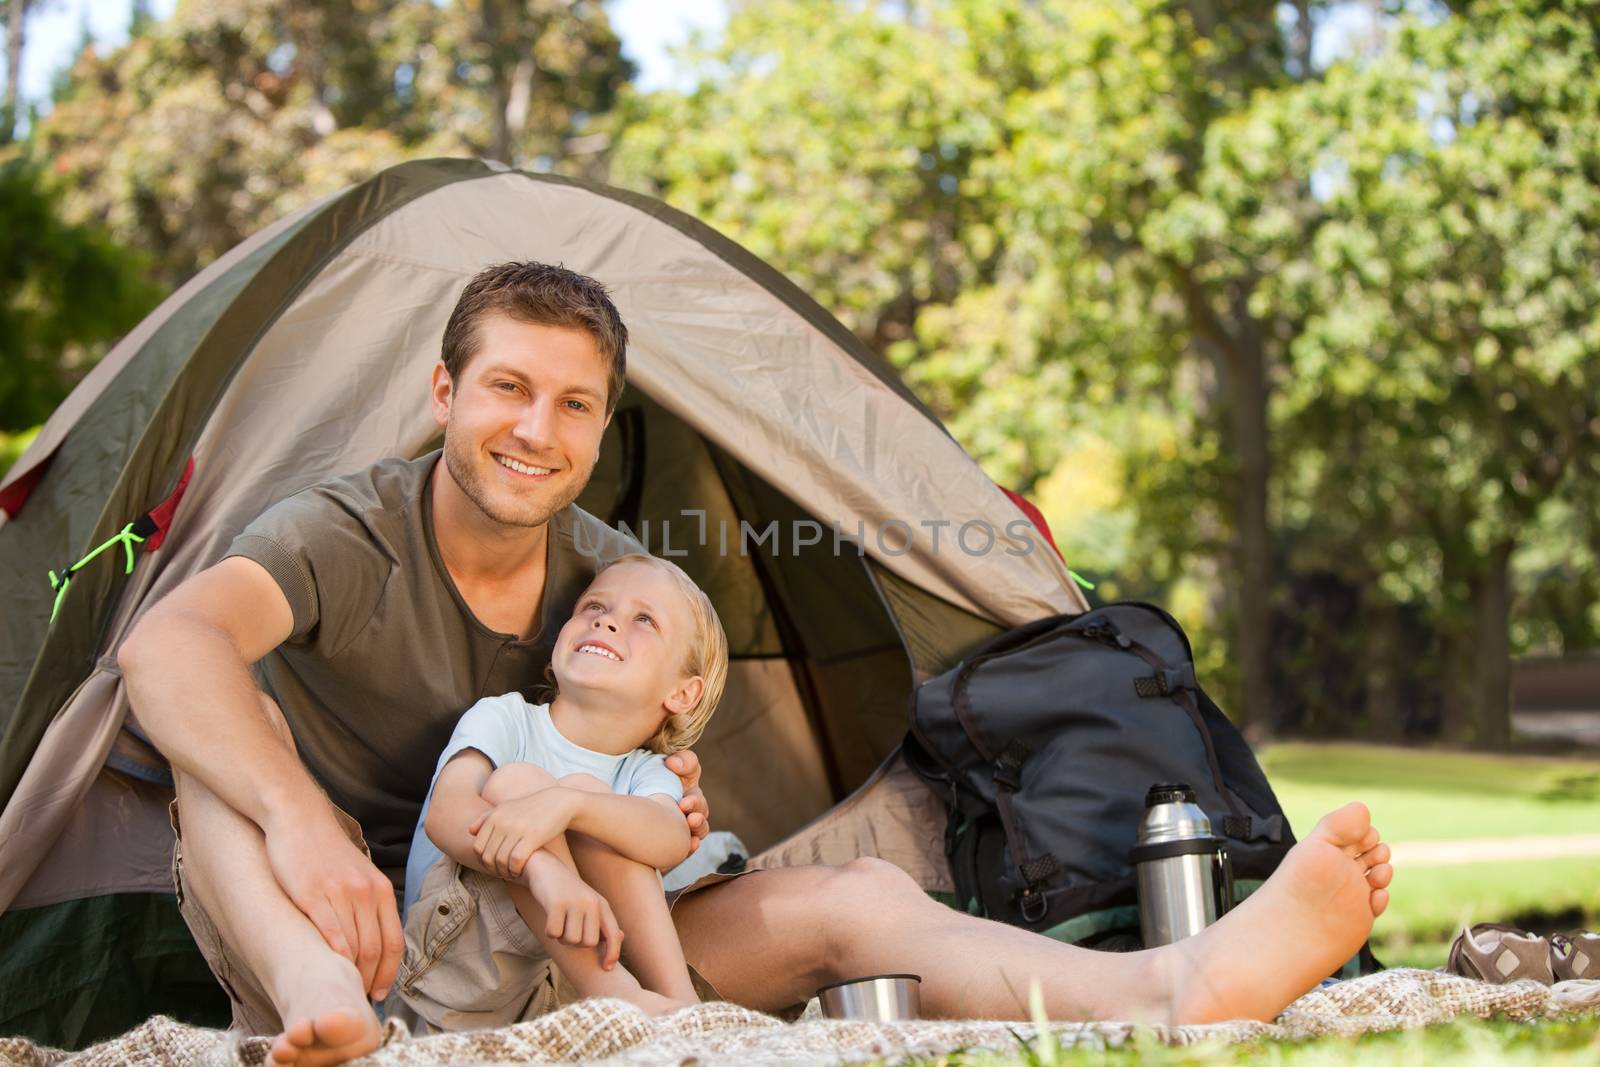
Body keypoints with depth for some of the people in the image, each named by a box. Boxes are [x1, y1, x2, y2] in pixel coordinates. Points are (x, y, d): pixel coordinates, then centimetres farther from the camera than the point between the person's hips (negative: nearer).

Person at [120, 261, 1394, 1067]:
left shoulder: (621, 581, 4)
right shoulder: (343, 536, -13)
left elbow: (660, 782, 14)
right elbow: (168, 644, -34)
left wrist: (673, 799, -12)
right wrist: (298, 819, -51)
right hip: (373, 947, -3)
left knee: (854, 897, -19)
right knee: (230, 727, -31)